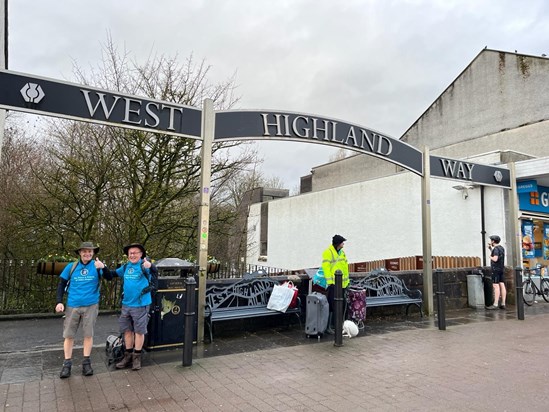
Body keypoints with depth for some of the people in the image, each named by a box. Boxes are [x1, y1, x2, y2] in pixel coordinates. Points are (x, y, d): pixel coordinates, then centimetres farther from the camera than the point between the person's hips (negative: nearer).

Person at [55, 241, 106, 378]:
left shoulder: (97, 266, -1)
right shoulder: (71, 267, 3)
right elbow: (61, 284, 8)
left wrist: (101, 268, -34)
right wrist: (59, 302, -3)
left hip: (91, 305, -1)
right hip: (72, 305, 2)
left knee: (88, 334, 5)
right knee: (68, 335, 5)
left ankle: (86, 362, 17)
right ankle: (67, 364, 17)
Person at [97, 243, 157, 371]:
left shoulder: (144, 265, -12)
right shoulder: (125, 267, 8)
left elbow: (154, 271, -30)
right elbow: (111, 275, 18)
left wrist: (150, 266, -54)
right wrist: (103, 267, -2)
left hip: (140, 304, -6)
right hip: (126, 304, 6)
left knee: (139, 331, 5)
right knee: (127, 330, 16)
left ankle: (137, 357, 20)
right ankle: (128, 356, 31)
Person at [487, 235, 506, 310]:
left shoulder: (496, 249, -14)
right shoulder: (501, 248, 14)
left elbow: (495, 259, -24)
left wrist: (490, 257, -5)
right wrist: (491, 249, 22)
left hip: (496, 269, -9)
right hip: (502, 269, 9)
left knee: (496, 286, -10)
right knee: (502, 285, 7)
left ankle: (495, 304, -11)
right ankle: (503, 303, 9)